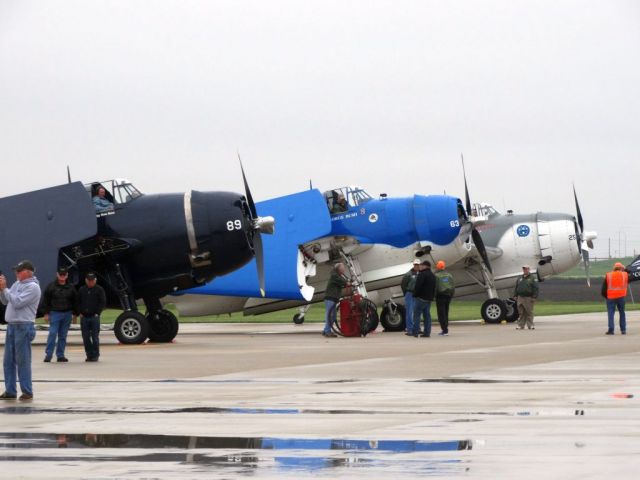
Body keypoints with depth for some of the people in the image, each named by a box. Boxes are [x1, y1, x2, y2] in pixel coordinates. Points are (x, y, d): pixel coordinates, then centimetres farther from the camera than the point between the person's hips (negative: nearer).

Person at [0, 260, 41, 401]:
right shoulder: (17, 284, 15)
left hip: (24, 327, -8)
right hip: (11, 325, 8)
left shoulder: (32, 287, -10)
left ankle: (27, 392, -1)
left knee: (23, 360, -6)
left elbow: (17, 302, -19)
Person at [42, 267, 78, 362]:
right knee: (52, 334, -10)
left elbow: (75, 302, 16)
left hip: (67, 314, 3)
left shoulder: (70, 288, 10)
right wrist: (46, 314, -4)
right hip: (55, 313, -3)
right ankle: (48, 355, -8)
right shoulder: (51, 287, 1)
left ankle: (60, 355, 10)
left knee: (63, 336, 5)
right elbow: (46, 301, 2)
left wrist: (75, 315, 12)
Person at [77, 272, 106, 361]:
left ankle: (95, 355, 2)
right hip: (84, 317, 3)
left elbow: (103, 303, 0)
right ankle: (89, 355, 10)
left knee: (95, 337, -4)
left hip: (95, 317, -3)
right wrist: (81, 313, 2)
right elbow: (78, 302, 15)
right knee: (86, 337, 3)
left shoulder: (99, 290, 3)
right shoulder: (81, 290, 11)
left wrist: (97, 313, -8)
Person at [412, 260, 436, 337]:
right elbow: (434, 288, 20)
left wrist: (415, 295, -9)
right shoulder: (433, 276, 17)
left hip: (421, 298, -8)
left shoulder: (422, 274, -13)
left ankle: (416, 332, -8)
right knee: (427, 315, 8)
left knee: (417, 314, -5)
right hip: (429, 299, 8)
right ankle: (427, 332, 4)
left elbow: (417, 286, -18)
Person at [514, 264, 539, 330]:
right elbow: (516, 287, 20)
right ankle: (520, 325, 7)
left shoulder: (532, 278, 0)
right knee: (521, 313, 5)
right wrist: (515, 295, 13)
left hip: (528, 298, -4)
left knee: (529, 312, -3)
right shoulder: (520, 279, 16)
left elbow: (535, 288, -4)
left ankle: (530, 325, 1)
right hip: (520, 297, 4)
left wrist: (534, 297, -11)